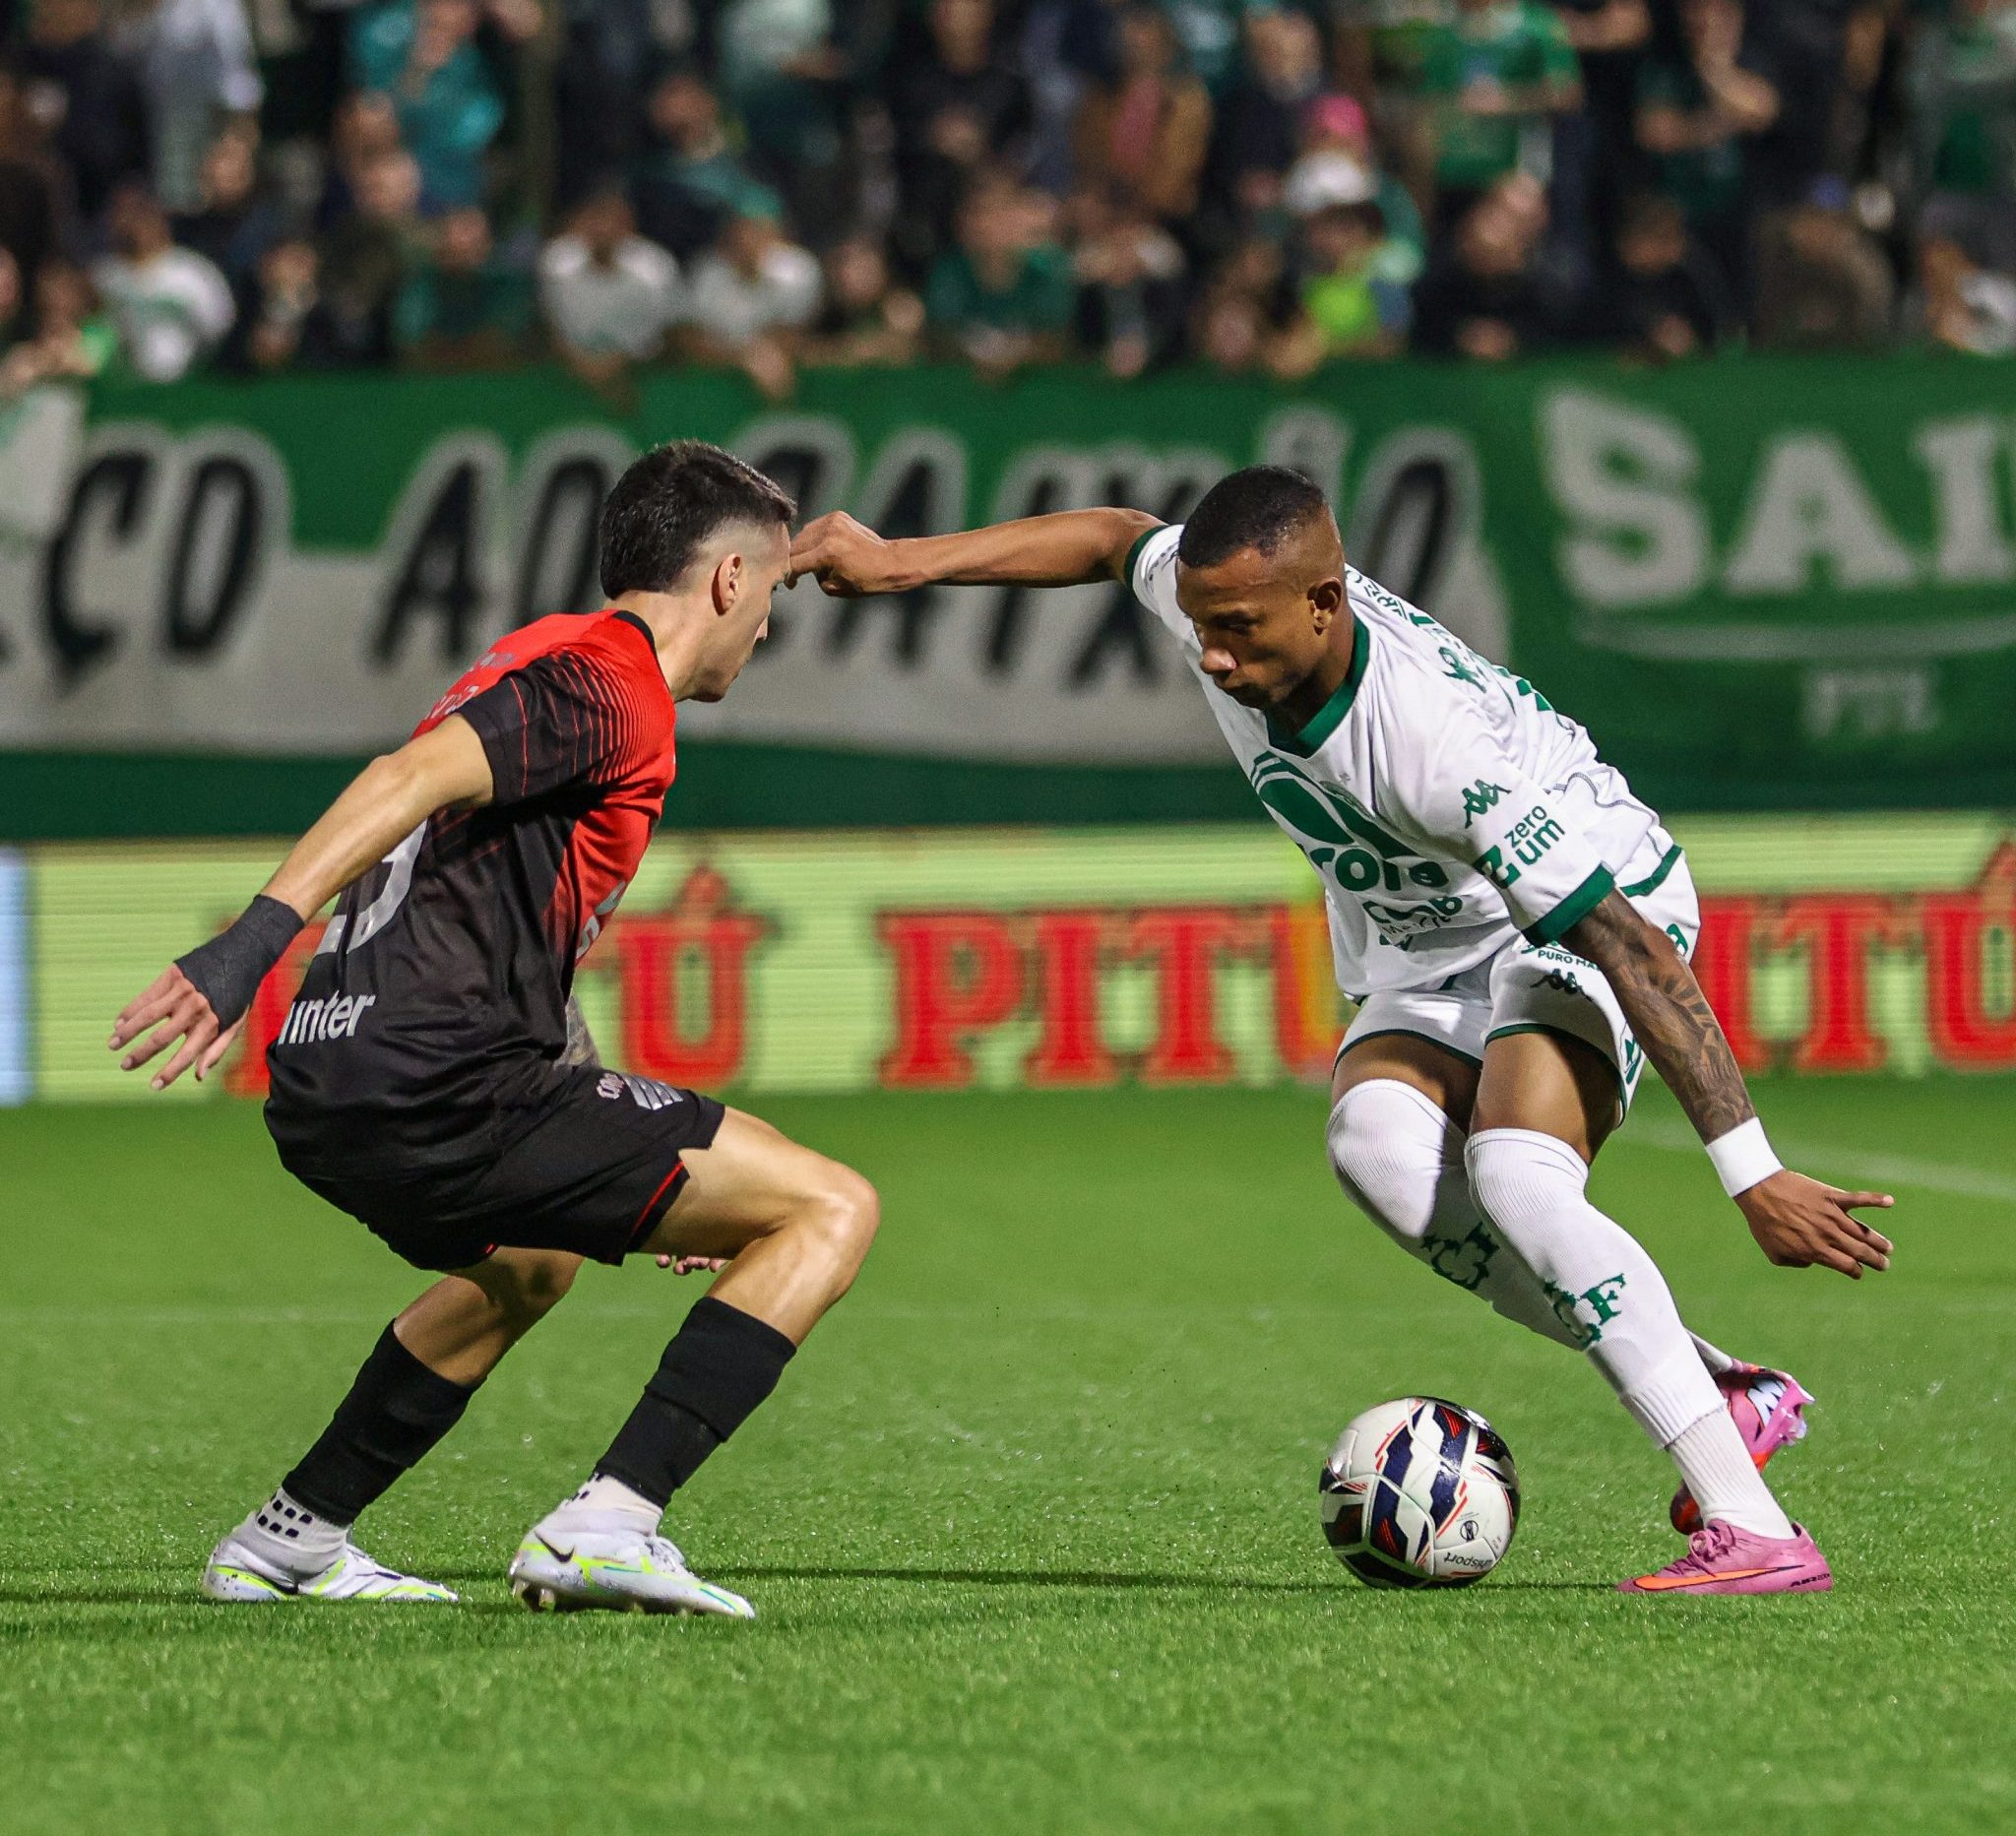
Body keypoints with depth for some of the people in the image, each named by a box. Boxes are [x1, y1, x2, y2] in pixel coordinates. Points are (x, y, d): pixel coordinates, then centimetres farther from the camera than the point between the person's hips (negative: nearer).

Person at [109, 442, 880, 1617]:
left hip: (331, 1096, 10)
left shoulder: (557, 667, 26)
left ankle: (289, 1541, 40)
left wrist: (657, 1183, 34)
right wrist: (257, 940, -35)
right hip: (441, 1083, -10)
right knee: (832, 1211, -7)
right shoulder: (609, 685, -5)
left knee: (529, 1267, 40)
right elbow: (414, 778, -22)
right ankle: (610, 1524, -17)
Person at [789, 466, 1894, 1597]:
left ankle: (1750, 1529, -34)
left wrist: (1755, 1177, -32)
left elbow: (1641, 955, -34)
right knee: (1379, 1144, -24)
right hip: (1423, 944, 7)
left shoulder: (1443, 744, -37)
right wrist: (905, 562, 6)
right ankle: (1725, 1399, -14)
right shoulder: (1232, 601, -18)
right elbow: (1120, 539, 9)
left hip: (1598, 918, -7)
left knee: (1515, 1175, -33)